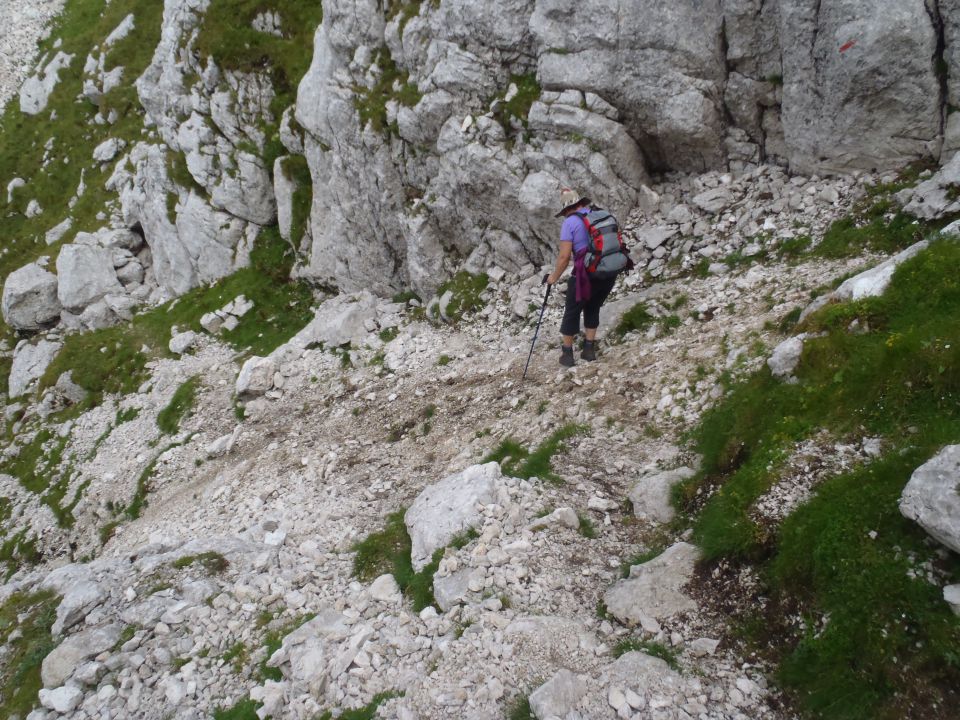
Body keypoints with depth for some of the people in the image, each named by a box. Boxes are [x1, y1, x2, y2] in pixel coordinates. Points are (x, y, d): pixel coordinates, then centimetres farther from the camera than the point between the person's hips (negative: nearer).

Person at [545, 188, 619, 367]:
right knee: (593, 309, 24)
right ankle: (589, 349, 26)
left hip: (586, 275, -5)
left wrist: (554, 277, 4)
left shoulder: (570, 222, -6)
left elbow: (564, 256, -10)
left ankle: (567, 354, 19)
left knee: (572, 312, 12)